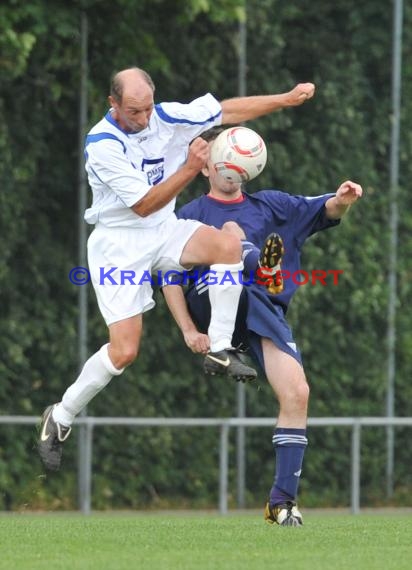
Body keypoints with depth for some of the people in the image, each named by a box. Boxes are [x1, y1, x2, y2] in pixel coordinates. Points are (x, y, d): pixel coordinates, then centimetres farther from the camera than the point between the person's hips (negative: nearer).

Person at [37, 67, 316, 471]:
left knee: (228, 243, -25)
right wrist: (190, 169, -29)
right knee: (124, 351, -14)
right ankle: (59, 418, 7)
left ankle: (219, 350, -12)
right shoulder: (101, 145, -23)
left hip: (163, 231, 5)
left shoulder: (166, 118, -8)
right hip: (119, 243, -5)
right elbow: (143, 205, -23)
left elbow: (228, 110, 2)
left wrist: (287, 99, 0)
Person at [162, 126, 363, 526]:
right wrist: (189, 330, -7)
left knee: (297, 394, -16)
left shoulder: (269, 205, 21)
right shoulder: (191, 216, 14)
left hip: (267, 313, 2)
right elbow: (171, 279, 7)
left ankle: (283, 499, -10)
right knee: (232, 230, -22)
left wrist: (341, 201, -15)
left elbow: (323, 211, 9)